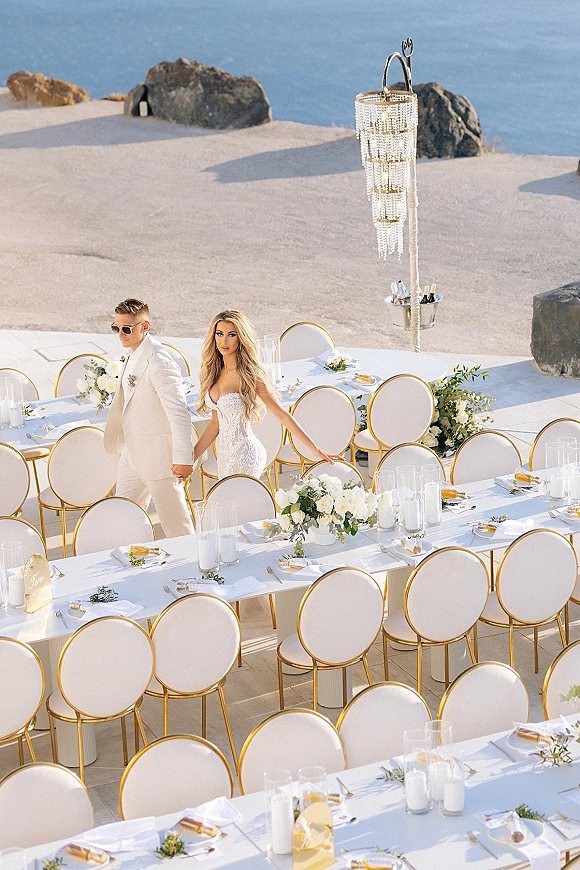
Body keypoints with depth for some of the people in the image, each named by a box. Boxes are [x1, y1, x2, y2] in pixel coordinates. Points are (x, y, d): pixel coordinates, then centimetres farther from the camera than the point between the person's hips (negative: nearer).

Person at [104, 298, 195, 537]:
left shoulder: (159, 364, -23)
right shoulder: (133, 355, 7)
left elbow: (179, 413, -24)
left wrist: (183, 459, -23)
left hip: (158, 458, -10)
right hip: (132, 455, 10)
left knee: (175, 522, 3)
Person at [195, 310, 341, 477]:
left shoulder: (250, 374, -15)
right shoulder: (214, 371, 5)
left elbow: (282, 415, -14)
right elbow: (216, 423, 11)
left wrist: (315, 450, -16)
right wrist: (191, 459, 9)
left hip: (244, 456, -7)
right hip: (224, 455, 7)